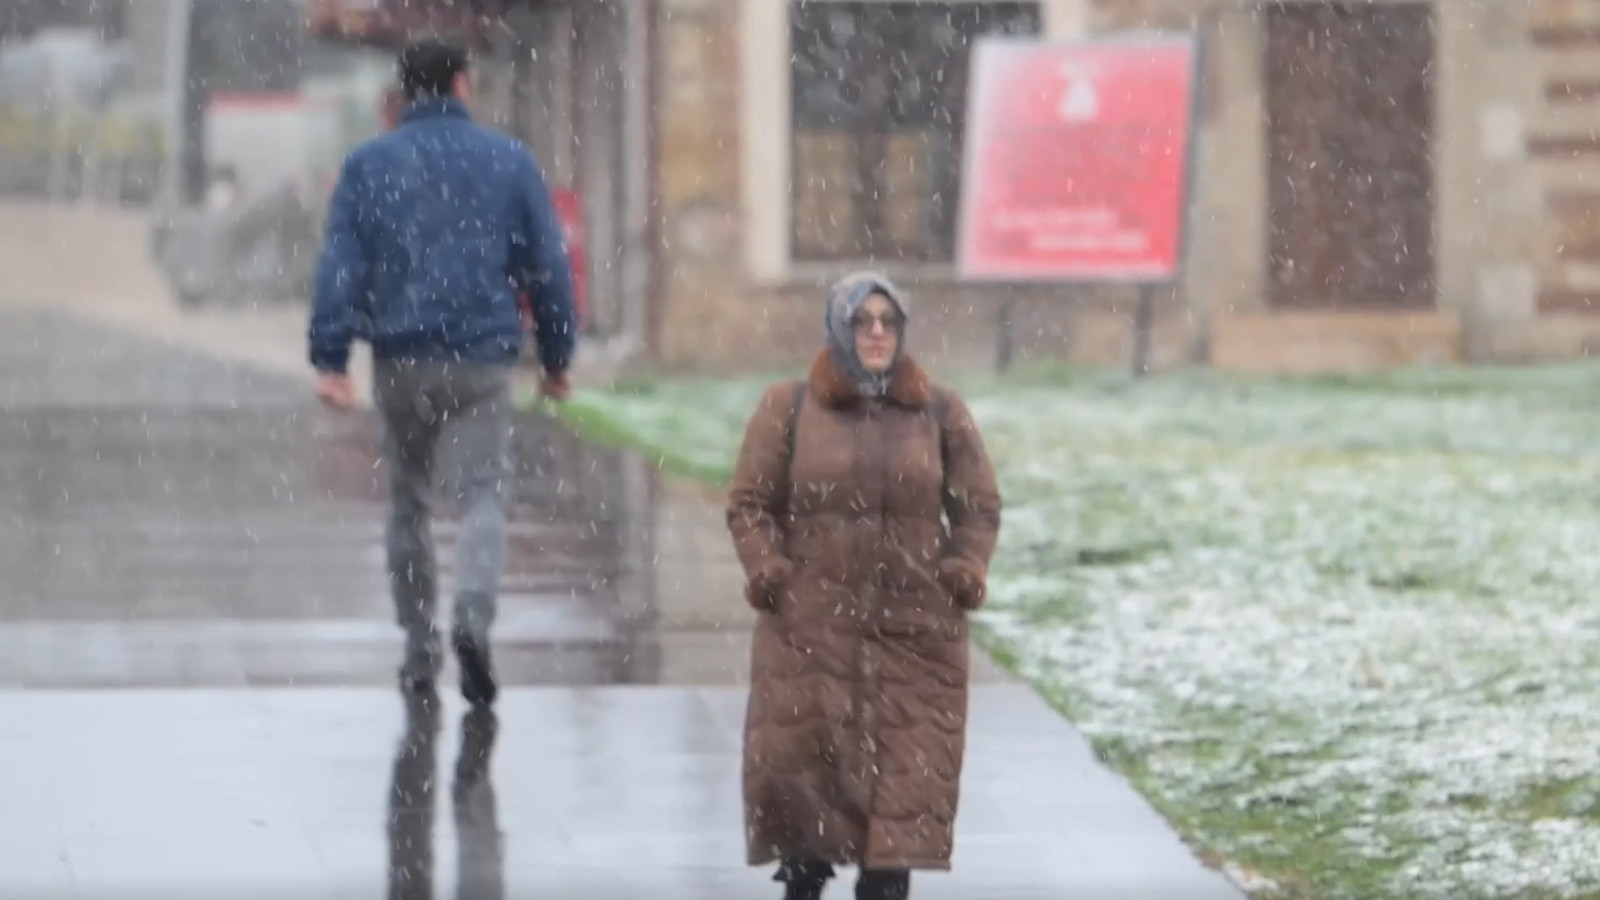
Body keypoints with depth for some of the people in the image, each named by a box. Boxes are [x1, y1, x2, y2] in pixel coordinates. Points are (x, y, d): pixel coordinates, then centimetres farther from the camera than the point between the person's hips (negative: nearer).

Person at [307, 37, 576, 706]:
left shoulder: (367, 166, 3)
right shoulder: (509, 162, 3)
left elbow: (339, 266, -4)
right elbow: (547, 266, 5)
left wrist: (330, 360, -6)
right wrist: (556, 357, 13)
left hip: (400, 361, 1)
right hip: (482, 359, -1)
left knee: (408, 500, 14)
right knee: (483, 495, -2)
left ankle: (419, 648, 16)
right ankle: (473, 615, -28)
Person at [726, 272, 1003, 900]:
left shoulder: (941, 413, 9)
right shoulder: (788, 409, 5)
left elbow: (979, 506, 12)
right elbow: (749, 503, 6)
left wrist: (966, 570, -4)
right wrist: (766, 568, -9)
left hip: (914, 632, 1)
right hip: (810, 628, -1)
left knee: (905, 773, -4)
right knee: (798, 758, -4)